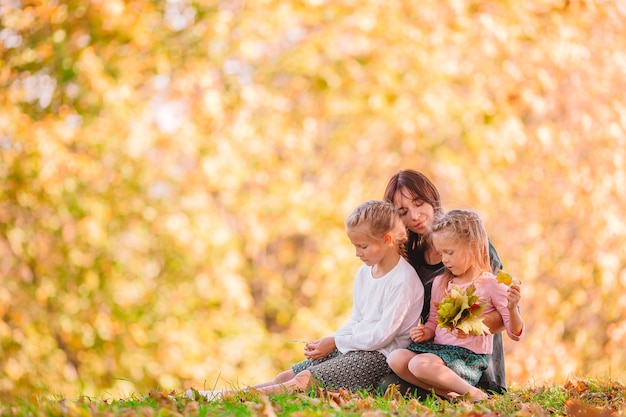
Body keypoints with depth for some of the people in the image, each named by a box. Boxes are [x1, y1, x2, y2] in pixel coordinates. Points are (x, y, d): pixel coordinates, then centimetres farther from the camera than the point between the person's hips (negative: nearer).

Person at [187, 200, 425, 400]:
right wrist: (326, 343, 1)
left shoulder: (404, 281, -14)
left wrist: (334, 342, -11)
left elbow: (382, 335, -17)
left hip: (377, 356, -9)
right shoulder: (364, 274, 15)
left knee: (304, 381, -22)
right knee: (287, 376, -6)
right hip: (349, 347, 9)